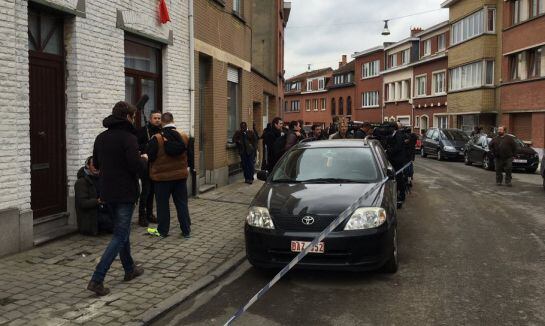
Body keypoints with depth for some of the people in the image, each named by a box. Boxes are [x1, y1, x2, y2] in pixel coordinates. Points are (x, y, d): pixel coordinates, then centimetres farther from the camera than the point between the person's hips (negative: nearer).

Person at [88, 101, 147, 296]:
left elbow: (96, 164, 18)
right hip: (125, 194, -8)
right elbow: (137, 167, -21)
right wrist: (144, 160, -1)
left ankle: (130, 269, 34)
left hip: (107, 193, 8)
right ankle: (97, 279, -9)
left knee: (122, 231, 22)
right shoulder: (128, 138, -15)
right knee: (120, 236, -2)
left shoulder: (101, 138, 9)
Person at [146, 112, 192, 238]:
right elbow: (189, 155, 6)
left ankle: (162, 230, 20)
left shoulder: (157, 139, -16)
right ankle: (186, 231, 15)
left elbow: (150, 156, -9)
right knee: (182, 203, 10)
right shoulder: (184, 137, -4)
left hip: (162, 176, -3)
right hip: (181, 175, 3)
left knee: (162, 204, 10)